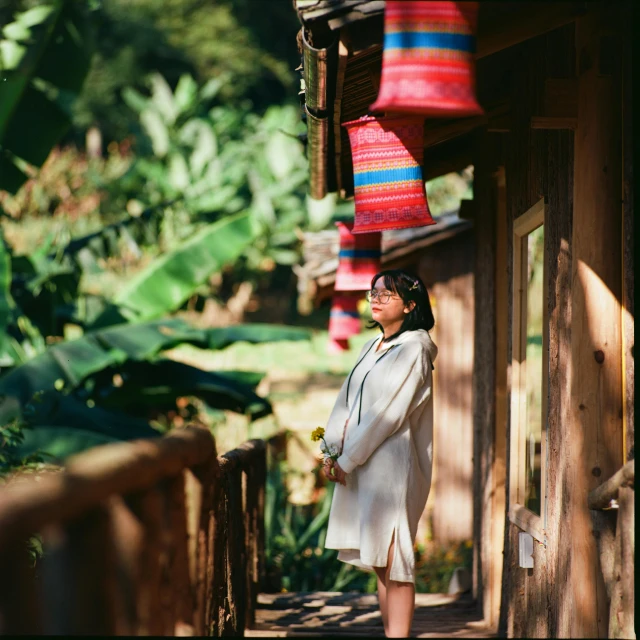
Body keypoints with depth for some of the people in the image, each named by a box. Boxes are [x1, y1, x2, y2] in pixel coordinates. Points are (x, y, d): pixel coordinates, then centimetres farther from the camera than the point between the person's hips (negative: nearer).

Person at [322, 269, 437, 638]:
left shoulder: (413, 350, -9)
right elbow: (347, 401, 14)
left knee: (393, 561, -10)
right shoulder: (373, 348, 17)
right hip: (362, 466, 8)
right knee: (380, 563, 10)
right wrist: (333, 450, 1)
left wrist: (348, 459, -13)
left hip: (393, 465, -8)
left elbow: (388, 413, -14)